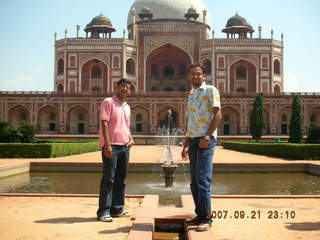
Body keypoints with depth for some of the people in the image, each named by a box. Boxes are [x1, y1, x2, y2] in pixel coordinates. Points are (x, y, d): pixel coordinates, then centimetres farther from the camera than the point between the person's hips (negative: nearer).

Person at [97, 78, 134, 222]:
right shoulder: (108, 102, -5)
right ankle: (103, 211, -2)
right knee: (108, 179, -6)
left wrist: (130, 138, 9)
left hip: (124, 146, 8)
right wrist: (107, 144, -21)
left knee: (120, 179, 11)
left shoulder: (127, 107, 18)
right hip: (111, 146, -8)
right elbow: (104, 123, -13)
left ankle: (117, 209, 19)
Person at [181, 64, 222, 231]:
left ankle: (207, 218, -6)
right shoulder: (191, 95, 21)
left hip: (205, 140, -7)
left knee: (202, 179, -12)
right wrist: (186, 144, 19)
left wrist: (207, 136, -18)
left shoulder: (210, 90, -1)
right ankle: (199, 215, 15)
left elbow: (218, 114, -10)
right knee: (194, 181, 8)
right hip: (193, 140, 8)